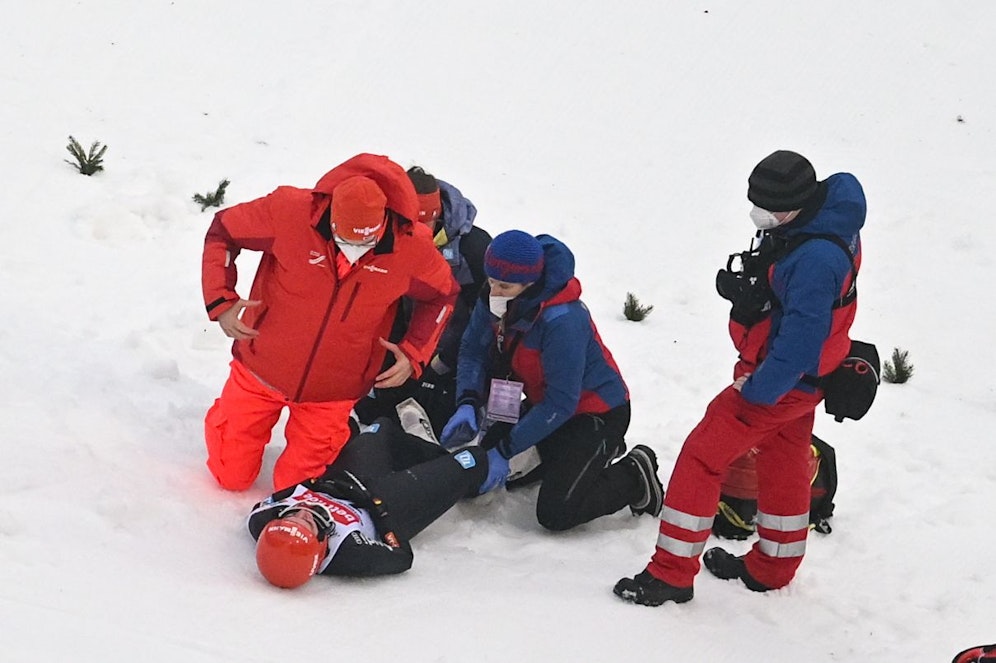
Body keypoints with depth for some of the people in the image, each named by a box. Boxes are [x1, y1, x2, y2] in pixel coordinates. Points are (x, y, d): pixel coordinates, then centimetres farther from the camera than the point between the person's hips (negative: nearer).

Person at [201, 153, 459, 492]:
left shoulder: (414, 247, -21)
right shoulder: (290, 212, -26)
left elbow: (442, 296, -1)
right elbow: (223, 232, -11)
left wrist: (413, 353, -14)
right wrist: (221, 302, -21)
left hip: (332, 393, 0)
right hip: (261, 371, 0)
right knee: (231, 475, 11)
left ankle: (335, 434, 40)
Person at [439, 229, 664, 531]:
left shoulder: (562, 322, -34)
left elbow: (560, 404, -30)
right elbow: (473, 351, -4)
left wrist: (504, 449, -28)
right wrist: (467, 403, -24)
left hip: (597, 411, -8)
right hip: (545, 401, 8)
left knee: (555, 513, -19)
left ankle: (634, 477, 7)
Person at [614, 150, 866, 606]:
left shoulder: (813, 259, -36)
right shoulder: (830, 210, -6)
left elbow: (800, 340, -32)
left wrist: (756, 391, -21)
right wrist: (744, 289, 1)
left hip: (783, 380, -10)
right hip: (800, 376, 11)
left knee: (702, 459, -5)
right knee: (783, 464, 24)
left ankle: (671, 572, 3)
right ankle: (772, 568, 42)